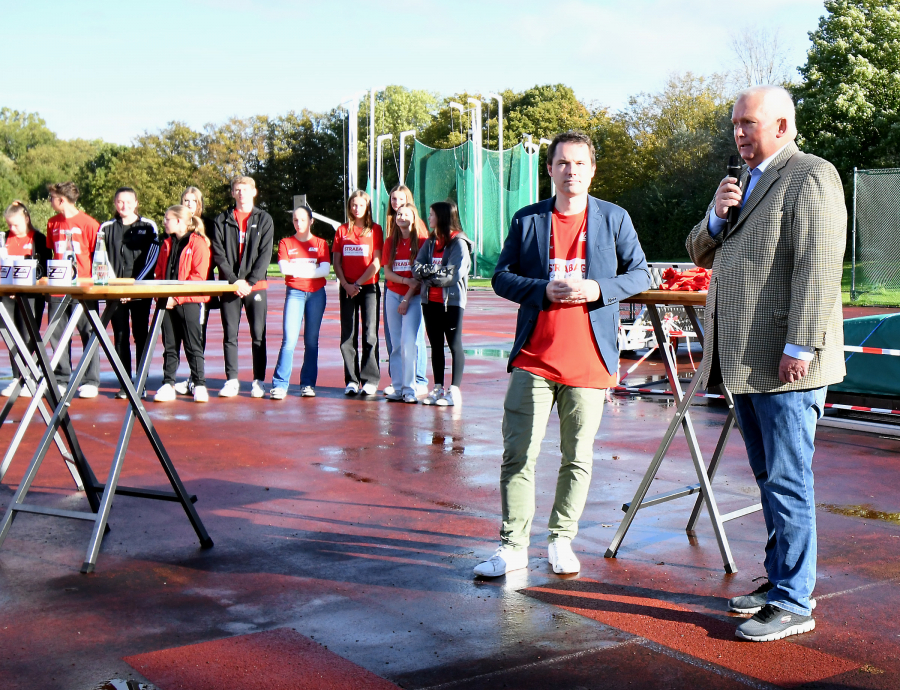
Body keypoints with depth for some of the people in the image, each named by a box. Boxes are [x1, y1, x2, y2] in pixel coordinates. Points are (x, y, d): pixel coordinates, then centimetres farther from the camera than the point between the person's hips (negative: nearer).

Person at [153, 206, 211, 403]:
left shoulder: (198, 243, -6)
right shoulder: (167, 244, 15)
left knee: (193, 345, -1)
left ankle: (199, 385, 5)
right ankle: (168, 385, 10)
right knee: (170, 346, 7)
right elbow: (159, 272, 19)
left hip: (189, 302, -6)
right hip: (168, 302, 6)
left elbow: (198, 276, -12)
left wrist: (177, 297, -16)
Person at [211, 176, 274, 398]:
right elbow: (218, 254, 1)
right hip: (229, 286, 1)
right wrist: (234, 280, -10)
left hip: (256, 286, -1)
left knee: (258, 335, 0)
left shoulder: (264, 220, 6)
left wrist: (250, 281, -12)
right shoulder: (222, 220, 8)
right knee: (230, 335, 3)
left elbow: (265, 255, -2)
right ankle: (231, 380, 8)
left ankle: (259, 381, 6)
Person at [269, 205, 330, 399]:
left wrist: (298, 269, -7)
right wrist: (311, 268, -5)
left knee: (312, 340, 3)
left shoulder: (320, 243, 10)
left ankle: (308, 383, 10)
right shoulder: (286, 243, 10)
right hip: (295, 293, -1)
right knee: (289, 339, -12)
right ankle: (279, 385, -11)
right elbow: (284, 268, -6)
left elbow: (325, 270, -5)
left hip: (316, 294, 1)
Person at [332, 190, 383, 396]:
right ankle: (351, 380, 6)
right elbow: (336, 262, 8)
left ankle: (370, 380, -1)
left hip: (369, 286, -3)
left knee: (370, 333, -6)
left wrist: (358, 283, -9)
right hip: (347, 288, 3)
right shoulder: (342, 230, 11)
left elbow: (377, 262, -4)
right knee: (348, 335, 1)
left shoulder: (375, 229, 3)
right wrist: (346, 285, -6)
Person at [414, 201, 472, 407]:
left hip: (452, 301, -7)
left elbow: (455, 274, -18)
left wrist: (430, 273, -11)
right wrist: (432, 272, -16)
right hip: (430, 301, 7)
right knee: (435, 344, 10)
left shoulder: (458, 243, -8)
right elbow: (418, 267, 2)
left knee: (454, 345, -2)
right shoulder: (430, 242, 12)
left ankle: (454, 390, 1)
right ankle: (438, 388, 18)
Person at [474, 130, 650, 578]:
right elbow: (501, 277, 7)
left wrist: (598, 289, -10)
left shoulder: (614, 219, 7)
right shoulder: (527, 220, 8)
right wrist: (545, 290, -11)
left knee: (578, 458, 7)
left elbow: (640, 275, 8)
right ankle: (513, 546, 8)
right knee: (518, 454, -2)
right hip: (534, 357, 0)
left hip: (589, 360, 0)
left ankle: (561, 541, 22)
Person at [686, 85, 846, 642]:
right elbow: (701, 254, 22)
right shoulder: (747, 182, 21)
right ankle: (780, 580, 26)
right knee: (770, 477, 15)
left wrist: (800, 347, -22)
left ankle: (794, 603, 1)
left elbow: (817, 268, -17)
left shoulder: (812, 177, -8)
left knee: (788, 481, -6)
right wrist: (717, 216, 2)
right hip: (745, 361, 9)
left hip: (785, 362, -9)